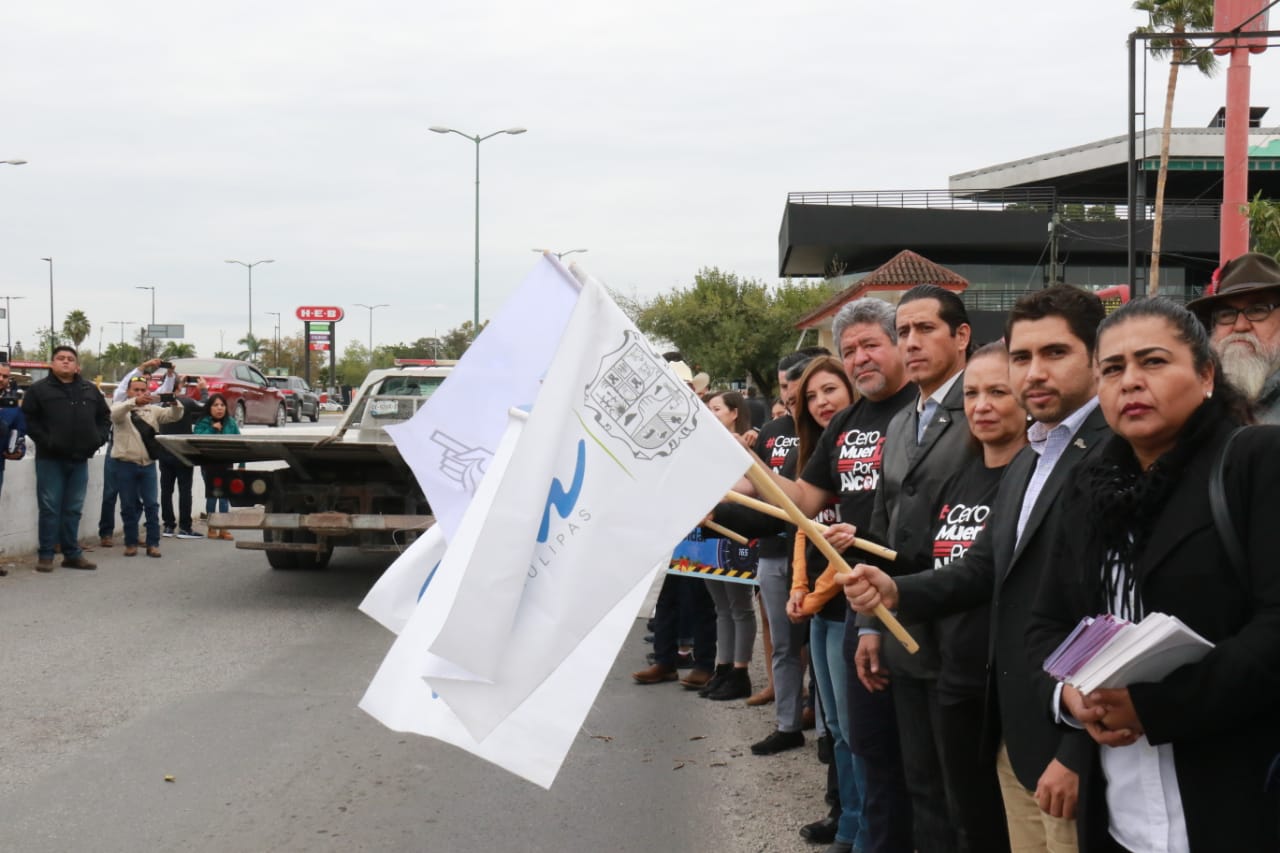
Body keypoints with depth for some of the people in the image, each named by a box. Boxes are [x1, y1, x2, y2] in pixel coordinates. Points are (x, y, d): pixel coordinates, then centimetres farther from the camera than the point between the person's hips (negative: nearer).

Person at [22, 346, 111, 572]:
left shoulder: (90, 390, 11)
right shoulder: (39, 389, -2)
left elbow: (104, 416, 18)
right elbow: (28, 419, -4)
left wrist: (98, 439, 3)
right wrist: (44, 441, -14)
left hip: (79, 459, 4)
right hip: (50, 459, -4)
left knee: (73, 509, 9)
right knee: (50, 508, -2)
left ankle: (72, 554, 16)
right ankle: (45, 555, 5)